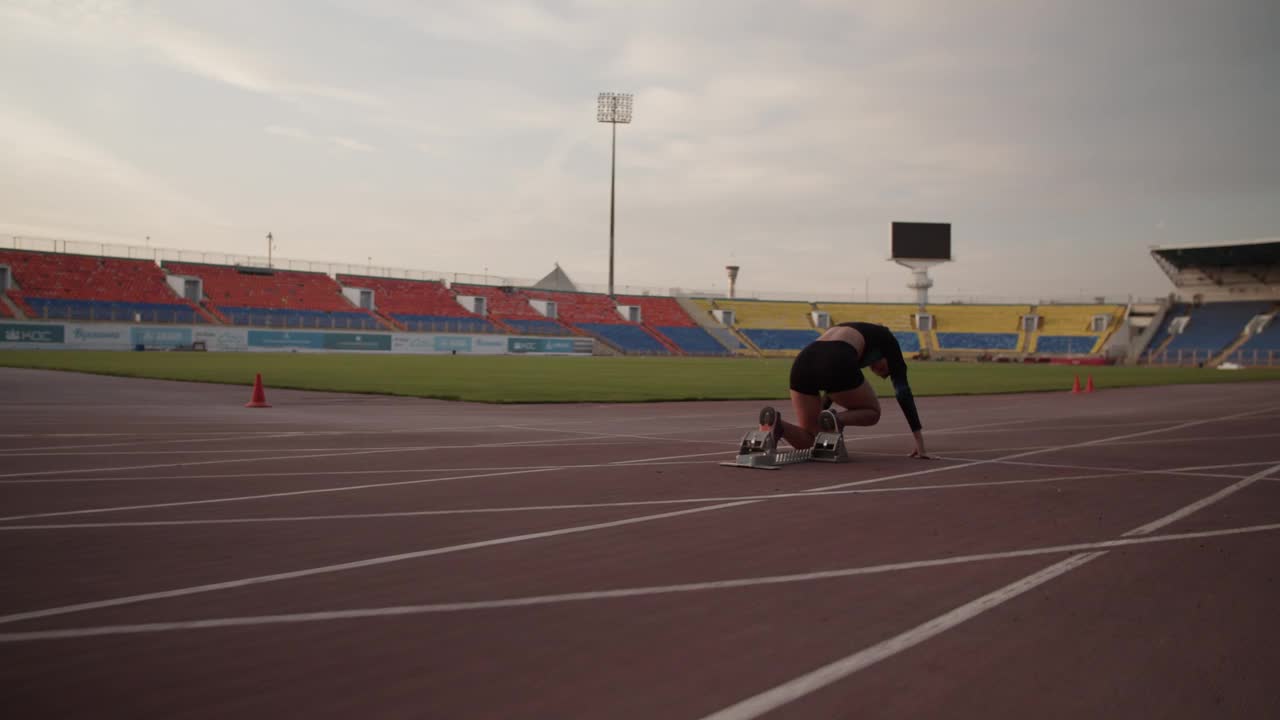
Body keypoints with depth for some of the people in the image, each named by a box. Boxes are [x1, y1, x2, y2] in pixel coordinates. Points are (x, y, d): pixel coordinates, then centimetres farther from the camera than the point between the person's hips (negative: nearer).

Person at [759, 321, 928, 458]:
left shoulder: (849, 332, 43)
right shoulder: (887, 340, 29)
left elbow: (833, 385, 48)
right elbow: (902, 390, 21)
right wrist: (919, 438, 22)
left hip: (803, 362, 5)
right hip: (836, 365, -5)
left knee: (806, 440, 18)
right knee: (872, 412, 24)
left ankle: (776, 424, -14)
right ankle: (836, 419, -8)